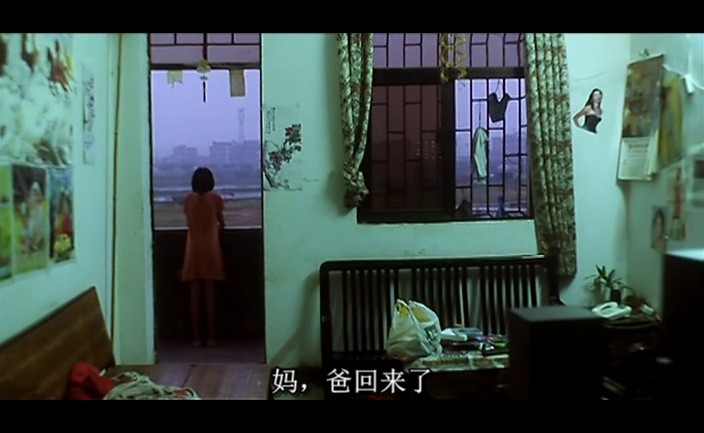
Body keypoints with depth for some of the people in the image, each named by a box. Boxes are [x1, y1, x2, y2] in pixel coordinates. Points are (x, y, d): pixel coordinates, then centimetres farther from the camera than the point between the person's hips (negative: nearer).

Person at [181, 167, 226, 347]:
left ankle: (196, 337, 2)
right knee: (210, 293, 1)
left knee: (195, 294, 3)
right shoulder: (215, 198, -1)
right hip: (211, 248, -1)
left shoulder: (189, 199, 3)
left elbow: (189, 222, 11)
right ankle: (211, 336, 1)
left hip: (193, 249, 1)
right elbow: (221, 225, 7)